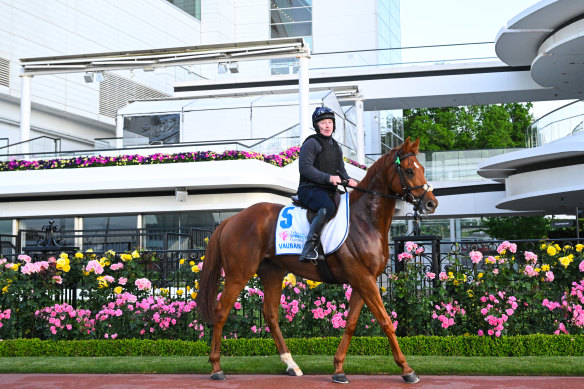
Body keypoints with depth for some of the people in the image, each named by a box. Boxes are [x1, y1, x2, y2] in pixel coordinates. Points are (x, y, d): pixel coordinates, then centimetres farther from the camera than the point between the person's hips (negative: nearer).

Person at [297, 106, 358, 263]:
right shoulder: (312, 143, -3)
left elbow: (341, 170, 25)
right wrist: (328, 178, -23)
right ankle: (310, 245, -34)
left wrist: (349, 180, 1)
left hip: (330, 191, 8)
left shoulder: (336, 146, 23)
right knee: (327, 207, -36)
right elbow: (305, 167, -15)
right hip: (310, 189, -8)